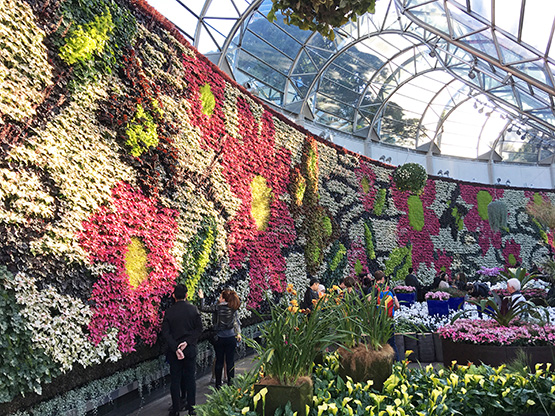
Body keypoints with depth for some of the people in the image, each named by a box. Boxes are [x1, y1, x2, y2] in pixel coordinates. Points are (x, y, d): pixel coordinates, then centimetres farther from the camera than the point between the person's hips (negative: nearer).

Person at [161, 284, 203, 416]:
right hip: (190, 349, 1)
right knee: (190, 378, 11)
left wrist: (175, 348, -13)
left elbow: (165, 333, -11)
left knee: (175, 379, 10)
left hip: (174, 350, -1)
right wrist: (187, 342, -11)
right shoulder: (193, 309, -5)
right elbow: (199, 328, -7)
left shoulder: (169, 312, -7)